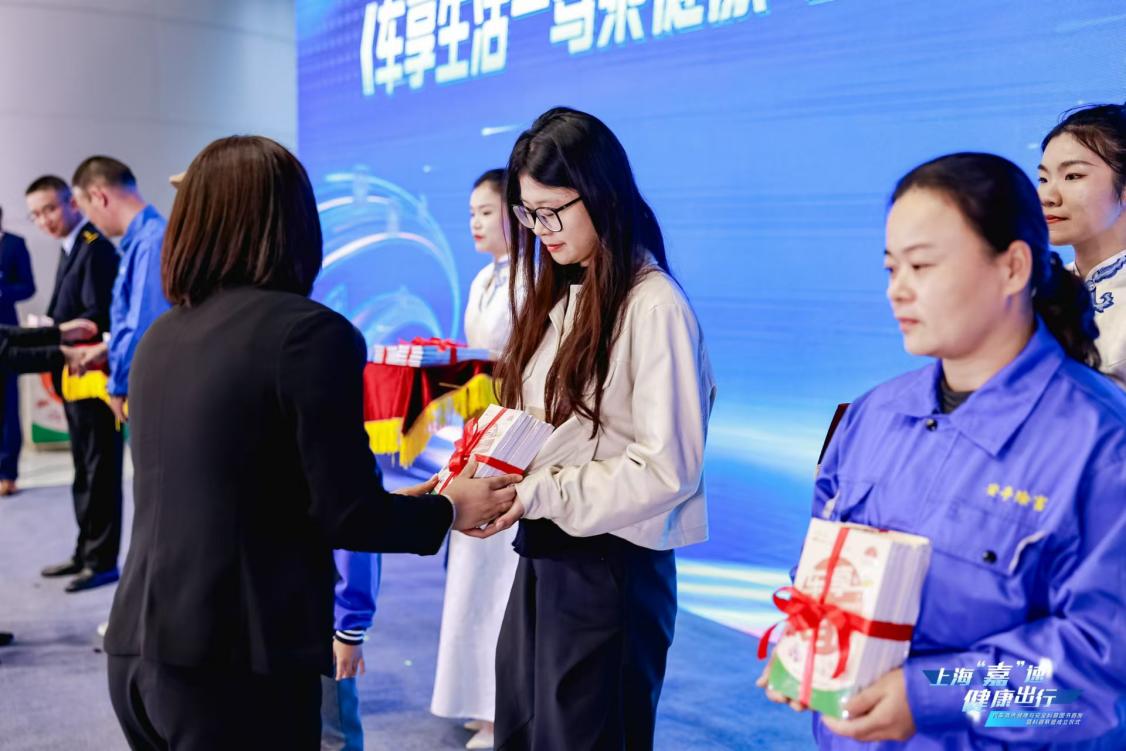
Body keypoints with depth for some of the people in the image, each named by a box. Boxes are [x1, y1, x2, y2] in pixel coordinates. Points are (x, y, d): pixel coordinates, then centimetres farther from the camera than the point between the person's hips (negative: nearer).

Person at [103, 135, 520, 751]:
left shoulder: (159, 338, 8)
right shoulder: (310, 331, -14)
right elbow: (347, 517, -13)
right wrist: (449, 510, 6)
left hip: (138, 647, 7)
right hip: (237, 662, -7)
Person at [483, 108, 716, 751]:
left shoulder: (654, 306, -16)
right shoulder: (561, 296, 9)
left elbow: (667, 468, -19)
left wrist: (536, 494, -20)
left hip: (610, 567, -8)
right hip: (543, 553, 8)